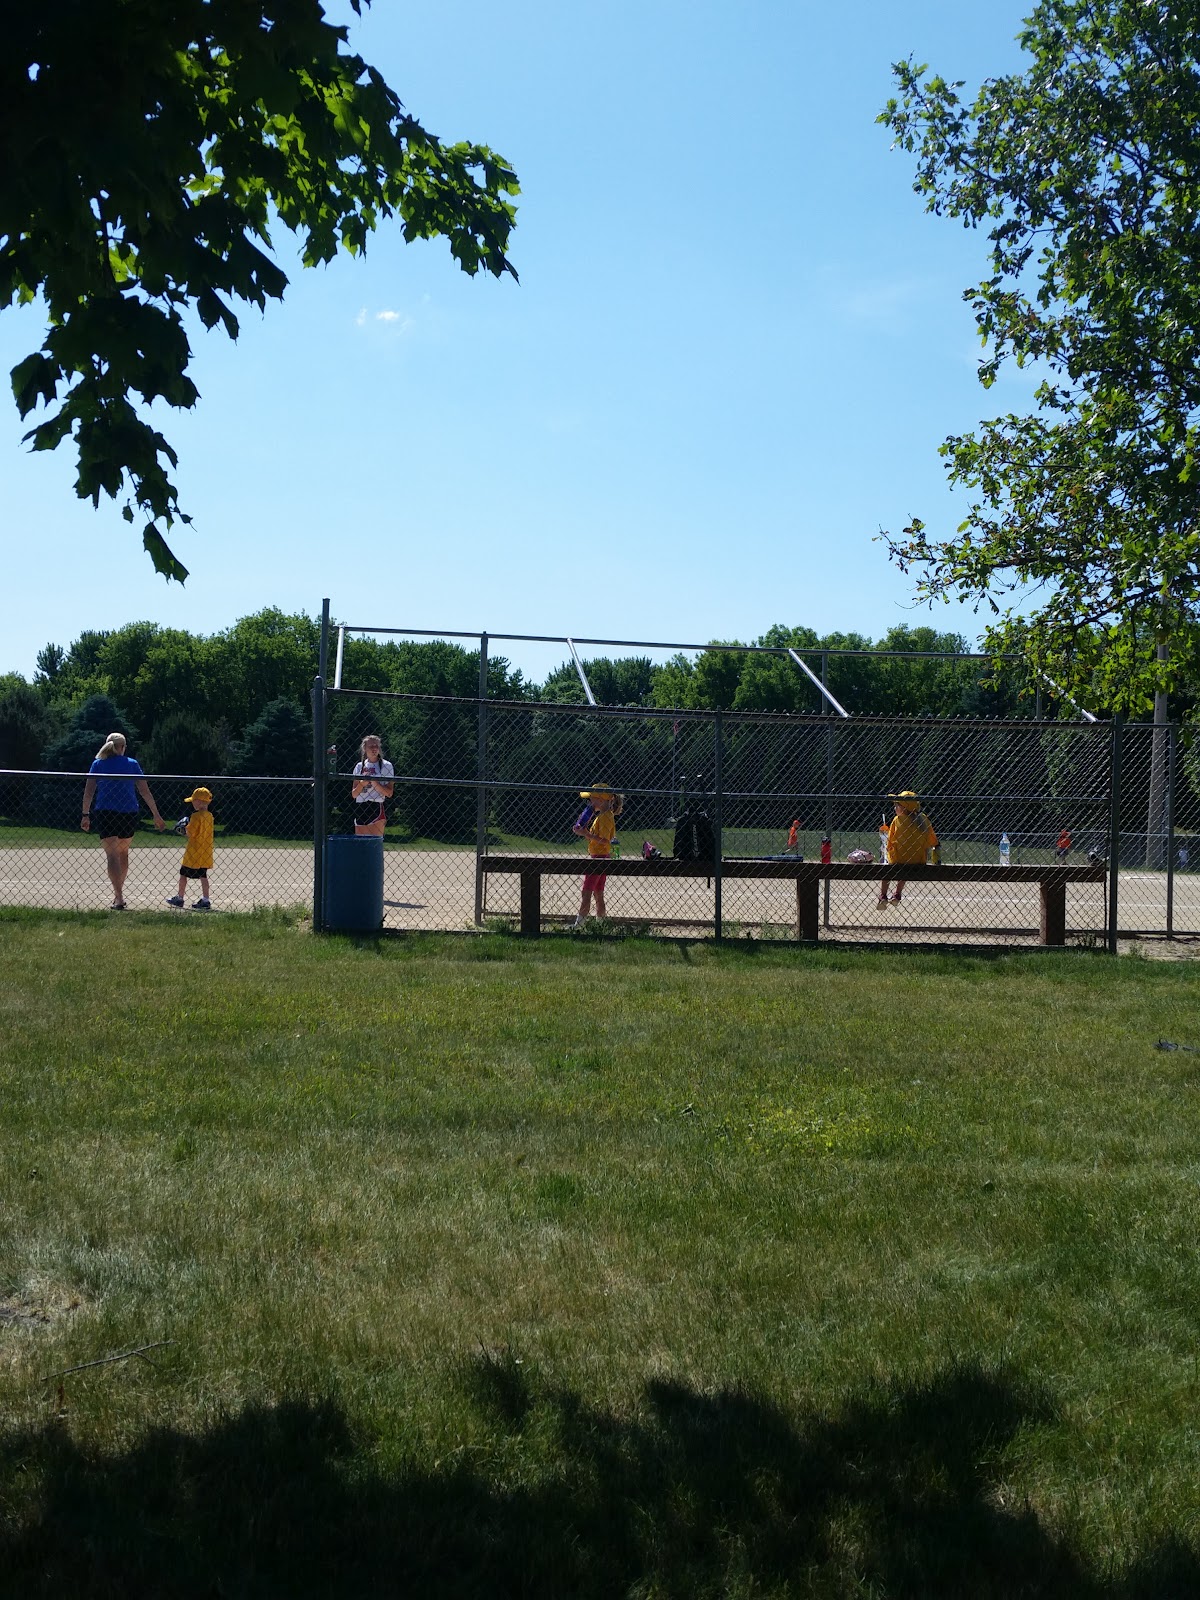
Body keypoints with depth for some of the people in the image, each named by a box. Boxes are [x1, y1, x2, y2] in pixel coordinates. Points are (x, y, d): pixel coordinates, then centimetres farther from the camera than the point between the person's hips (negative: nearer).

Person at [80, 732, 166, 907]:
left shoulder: (98, 764, 6)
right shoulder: (132, 764, 6)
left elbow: (88, 791, 1)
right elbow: (145, 791, 3)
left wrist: (86, 815, 7)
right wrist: (156, 816, 6)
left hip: (105, 814, -2)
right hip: (129, 814, 2)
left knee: (112, 855, -6)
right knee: (123, 853, 20)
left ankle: (119, 898, -20)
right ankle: (119, 893, 30)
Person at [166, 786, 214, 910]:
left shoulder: (196, 816, -16)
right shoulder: (209, 816, 8)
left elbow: (191, 833, -19)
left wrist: (185, 828, 1)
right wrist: (188, 828, 12)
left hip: (194, 852, -7)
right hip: (205, 852, 7)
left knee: (183, 873, 6)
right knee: (203, 875, 9)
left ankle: (179, 897, 14)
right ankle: (205, 900, 5)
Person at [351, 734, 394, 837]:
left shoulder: (386, 766, 2)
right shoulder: (359, 766, 13)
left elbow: (389, 793, -5)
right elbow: (354, 794, 11)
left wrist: (374, 782, -16)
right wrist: (362, 783, -8)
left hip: (377, 808, -4)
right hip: (360, 808, 4)